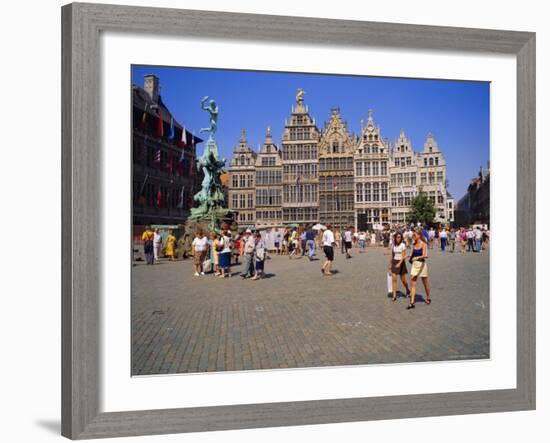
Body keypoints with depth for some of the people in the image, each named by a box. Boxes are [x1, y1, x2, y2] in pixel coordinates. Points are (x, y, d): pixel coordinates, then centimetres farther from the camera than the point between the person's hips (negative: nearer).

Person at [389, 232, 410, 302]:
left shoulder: (403, 245, -9)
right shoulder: (393, 245, 6)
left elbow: (403, 256, -16)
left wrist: (399, 263, -27)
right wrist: (390, 264, 14)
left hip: (401, 263, -4)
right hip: (394, 262, 4)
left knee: (403, 280, 7)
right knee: (394, 279, -4)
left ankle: (407, 291, 35)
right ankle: (394, 296, -2)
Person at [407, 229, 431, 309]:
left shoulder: (423, 244, -13)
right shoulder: (414, 244, 5)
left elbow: (425, 255, -25)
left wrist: (418, 257, -39)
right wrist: (411, 258, 26)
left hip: (422, 264, -5)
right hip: (414, 264, 6)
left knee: (425, 282, 11)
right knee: (413, 283, -2)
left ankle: (428, 298, 33)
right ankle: (412, 302, -3)